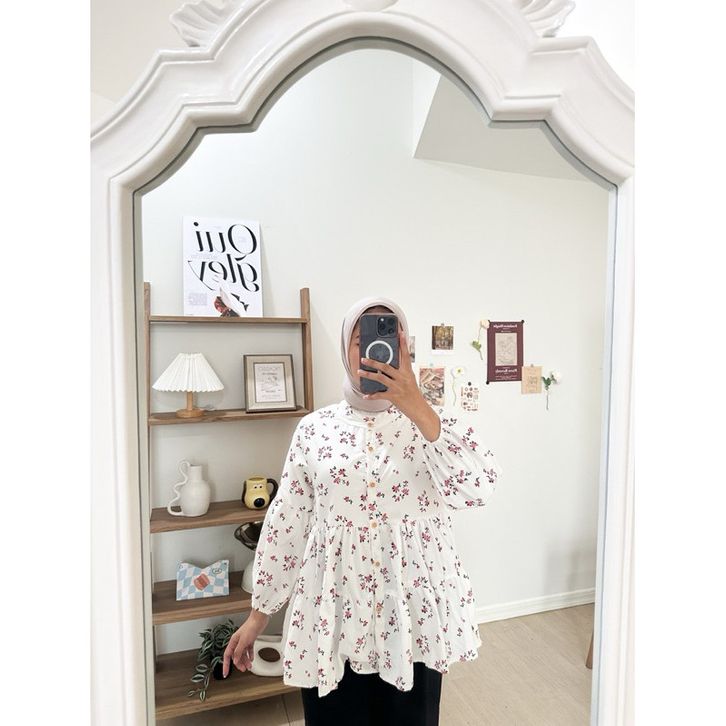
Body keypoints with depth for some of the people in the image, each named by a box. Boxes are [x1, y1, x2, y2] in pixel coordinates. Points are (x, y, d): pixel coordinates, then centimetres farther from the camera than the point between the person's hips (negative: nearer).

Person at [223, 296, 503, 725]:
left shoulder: (437, 421, -4)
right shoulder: (315, 429, -2)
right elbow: (285, 524, 2)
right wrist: (260, 613, 6)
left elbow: (479, 490, -21)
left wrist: (416, 407, -25)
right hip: (332, 616, 1)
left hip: (414, 614, 0)